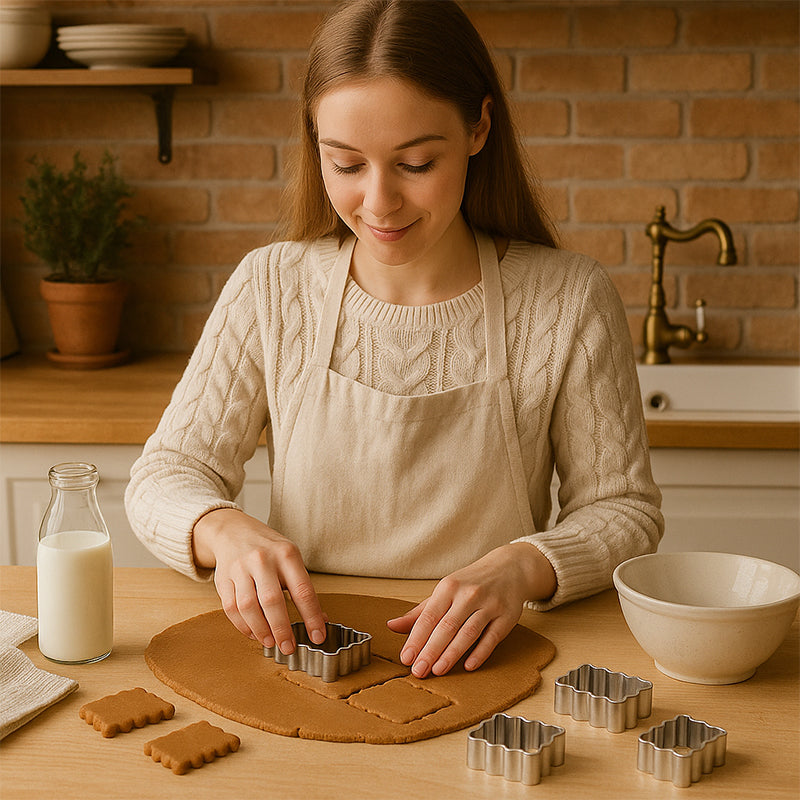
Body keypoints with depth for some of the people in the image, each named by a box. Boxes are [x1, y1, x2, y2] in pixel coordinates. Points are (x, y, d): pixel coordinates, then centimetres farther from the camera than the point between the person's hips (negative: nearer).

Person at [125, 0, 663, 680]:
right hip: (305, 651, 2)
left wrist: (525, 566, -22)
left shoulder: (569, 302, -7)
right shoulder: (270, 289, -3)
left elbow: (623, 510, -1)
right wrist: (224, 531, -22)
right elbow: (168, 472, 1)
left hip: (484, 670, -2)